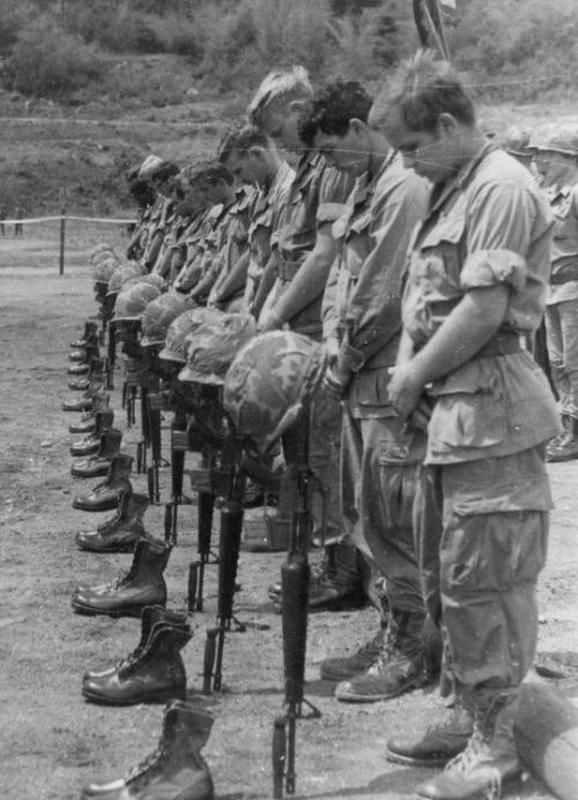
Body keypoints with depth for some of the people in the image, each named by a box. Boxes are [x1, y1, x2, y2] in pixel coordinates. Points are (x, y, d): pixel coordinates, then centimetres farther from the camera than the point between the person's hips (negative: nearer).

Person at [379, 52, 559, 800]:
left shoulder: (501, 189, -14)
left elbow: (484, 311, -20)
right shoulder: (450, 191, 16)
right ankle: (470, 717, 28)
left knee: (482, 582, -4)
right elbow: (420, 292, 17)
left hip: (490, 408, -10)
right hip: (451, 407, 10)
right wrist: (407, 361, 2)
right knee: (445, 576, 16)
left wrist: (415, 375, -10)